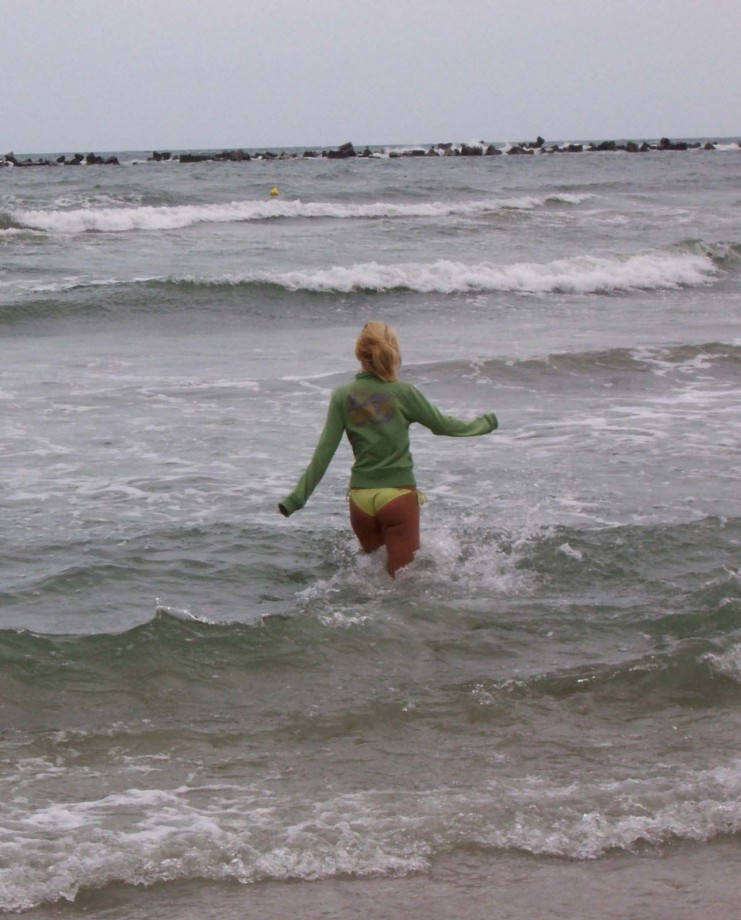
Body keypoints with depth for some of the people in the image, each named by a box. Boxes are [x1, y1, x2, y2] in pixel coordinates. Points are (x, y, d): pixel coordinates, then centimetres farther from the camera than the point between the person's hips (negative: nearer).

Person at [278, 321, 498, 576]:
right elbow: (442, 425, 6)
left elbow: (323, 452, -3)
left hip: (361, 498, 3)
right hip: (399, 495, -3)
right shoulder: (402, 392, -7)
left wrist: (297, 497, 2)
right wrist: (483, 424, 23)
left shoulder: (343, 397, 0)